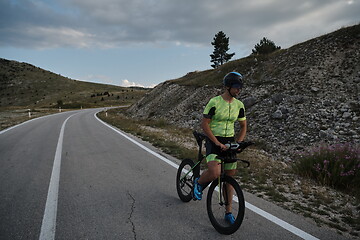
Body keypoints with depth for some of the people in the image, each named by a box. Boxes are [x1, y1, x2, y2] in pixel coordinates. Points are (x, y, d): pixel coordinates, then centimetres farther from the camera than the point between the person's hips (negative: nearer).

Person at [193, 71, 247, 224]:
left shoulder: (239, 105, 3)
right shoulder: (214, 102, -13)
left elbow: (243, 126, 13)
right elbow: (204, 125, -13)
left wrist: (238, 143, -2)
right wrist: (217, 143, -18)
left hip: (230, 141, 5)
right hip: (214, 140, -5)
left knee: (229, 176, 8)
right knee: (215, 173, -26)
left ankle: (228, 212, 22)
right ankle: (199, 183, 9)